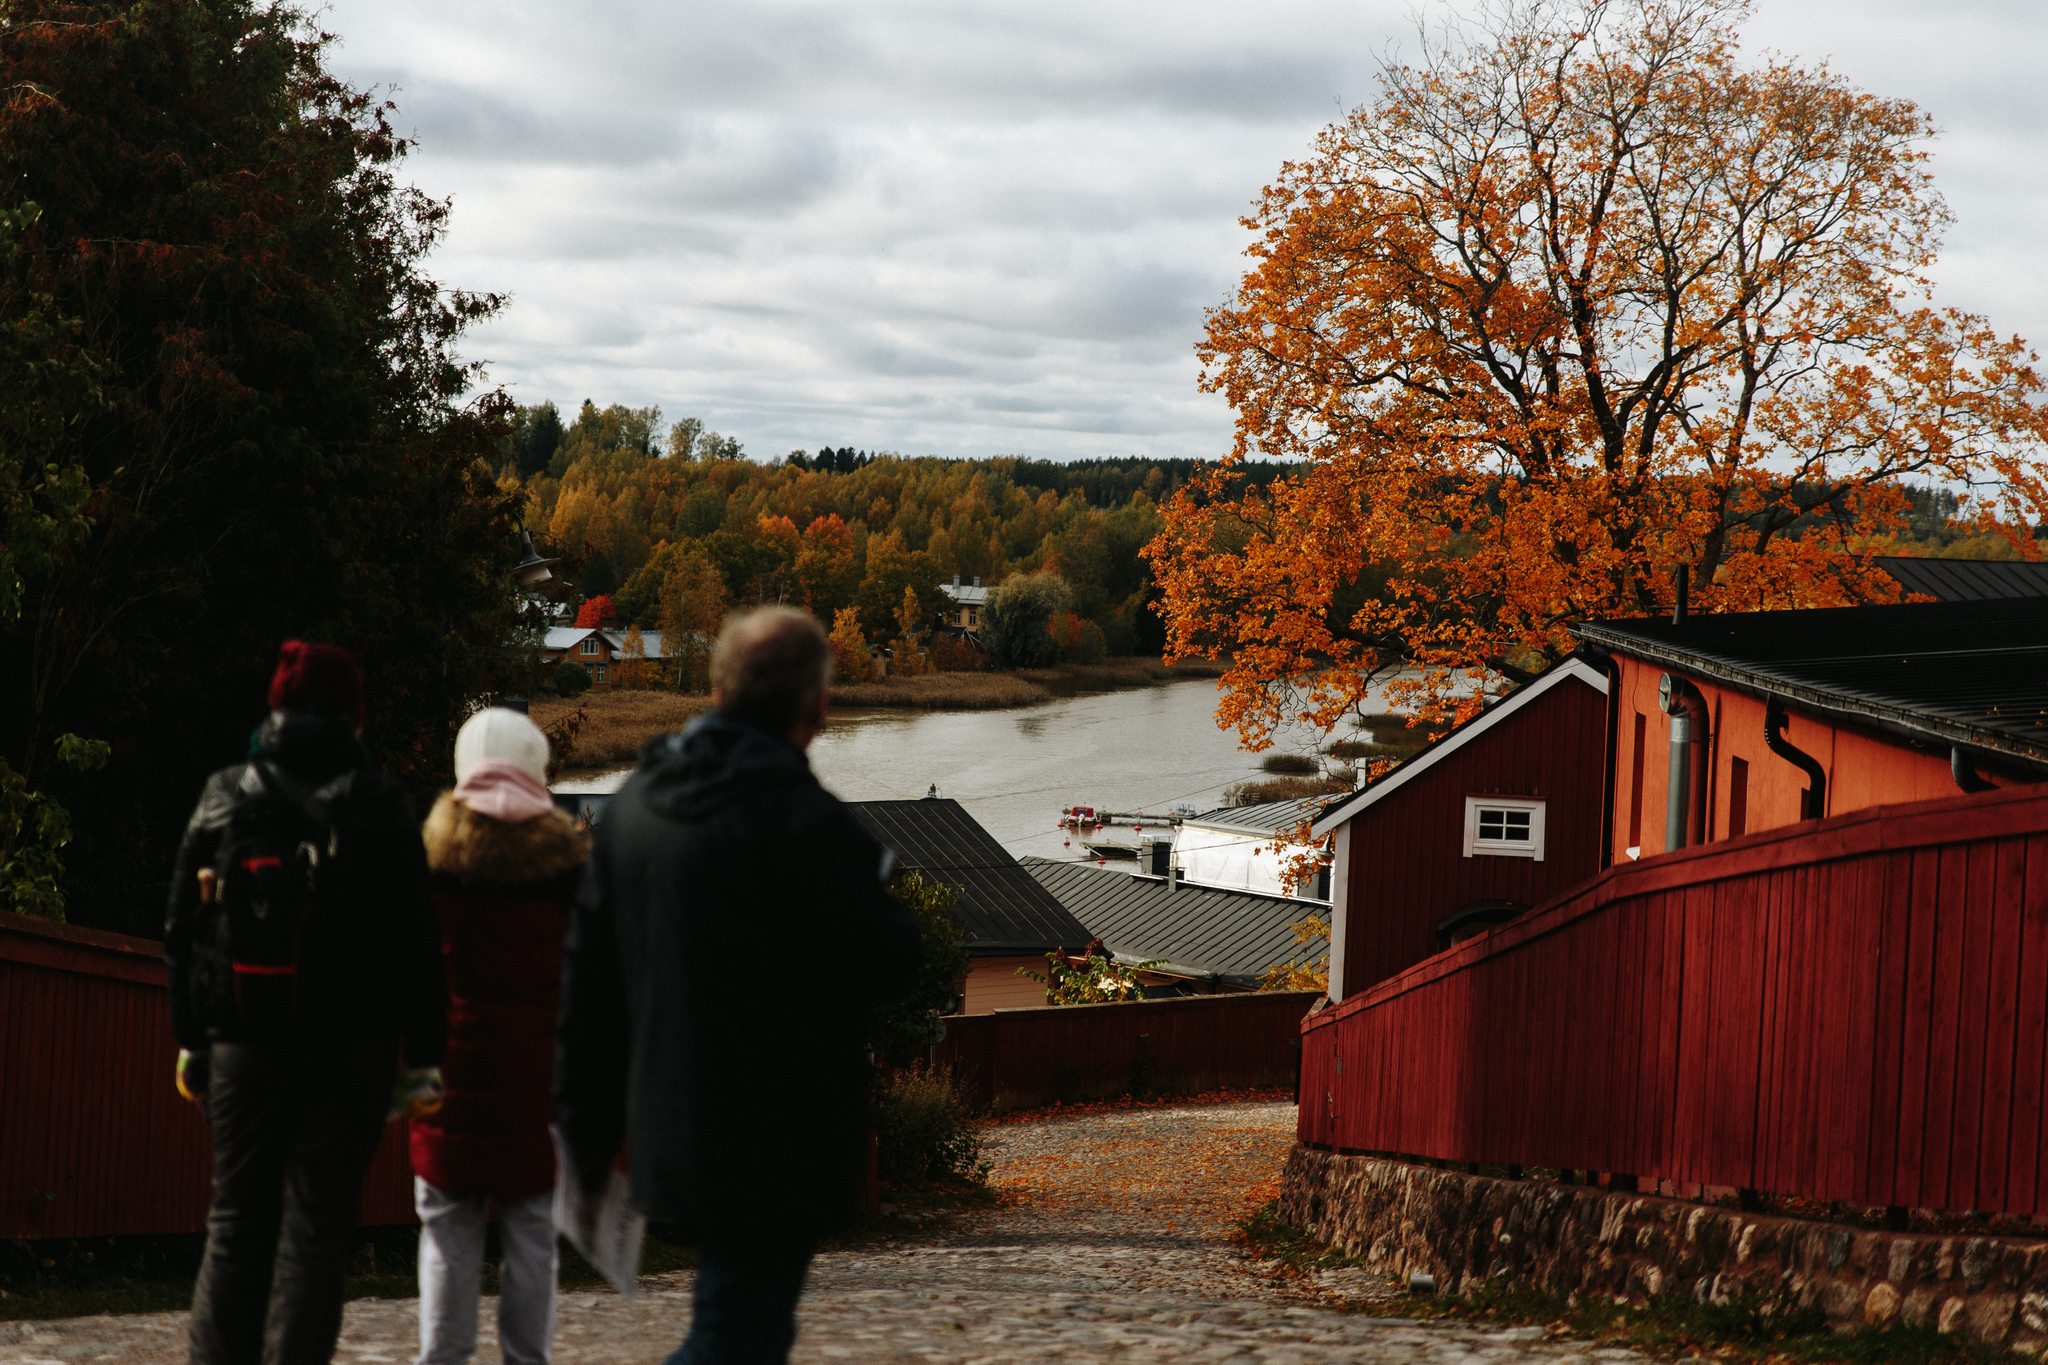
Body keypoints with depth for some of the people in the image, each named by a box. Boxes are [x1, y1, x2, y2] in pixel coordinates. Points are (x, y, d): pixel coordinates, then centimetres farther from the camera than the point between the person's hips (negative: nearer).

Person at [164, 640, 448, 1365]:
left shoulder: (222, 799, 4)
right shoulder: (382, 810, -2)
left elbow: (182, 931, 7)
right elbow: (418, 945, -3)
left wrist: (192, 1040, 14)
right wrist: (422, 1058, 1)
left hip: (242, 1047, 2)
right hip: (350, 1052, -2)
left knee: (236, 1223, 10)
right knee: (317, 1225, 1)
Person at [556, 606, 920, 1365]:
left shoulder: (635, 803, 6)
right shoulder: (802, 817, -19)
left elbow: (589, 977, 10)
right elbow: (883, 963, -16)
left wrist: (587, 1123, 18)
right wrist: (879, 893, 6)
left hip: (668, 1132, 8)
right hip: (775, 1146, -8)